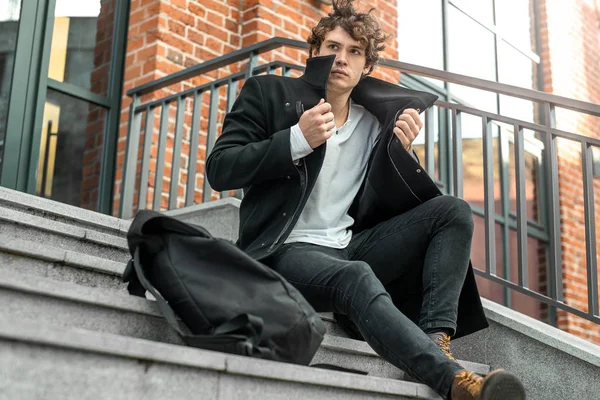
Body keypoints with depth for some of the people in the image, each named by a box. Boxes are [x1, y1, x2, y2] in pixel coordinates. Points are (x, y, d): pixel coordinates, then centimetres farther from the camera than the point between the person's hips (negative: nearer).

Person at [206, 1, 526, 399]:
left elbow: (386, 207, 9)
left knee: (454, 210, -8)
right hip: (289, 249, -5)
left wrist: (402, 152, -8)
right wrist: (297, 140, -17)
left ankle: (435, 337, -23)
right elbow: (219, 169, -7)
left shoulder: (377, 123, 13)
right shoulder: (269, 93, 4)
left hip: (352, 247, 6)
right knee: (356, 278, -37)